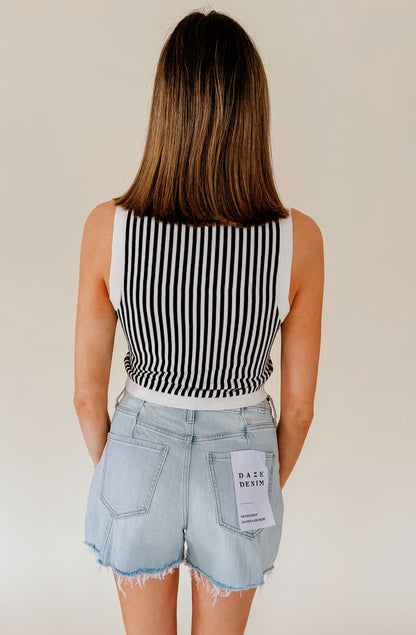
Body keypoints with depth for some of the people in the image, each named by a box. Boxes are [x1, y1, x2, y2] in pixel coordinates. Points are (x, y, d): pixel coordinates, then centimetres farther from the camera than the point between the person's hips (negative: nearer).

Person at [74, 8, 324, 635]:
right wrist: (269, 486, 10)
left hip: (141, 452, 1)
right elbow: (298, 407, -10)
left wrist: (109, 468, 10)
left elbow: (88, 393, -11)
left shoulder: (108, 227, -21)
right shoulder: (299, 239, -21)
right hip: (239, 468, 0)